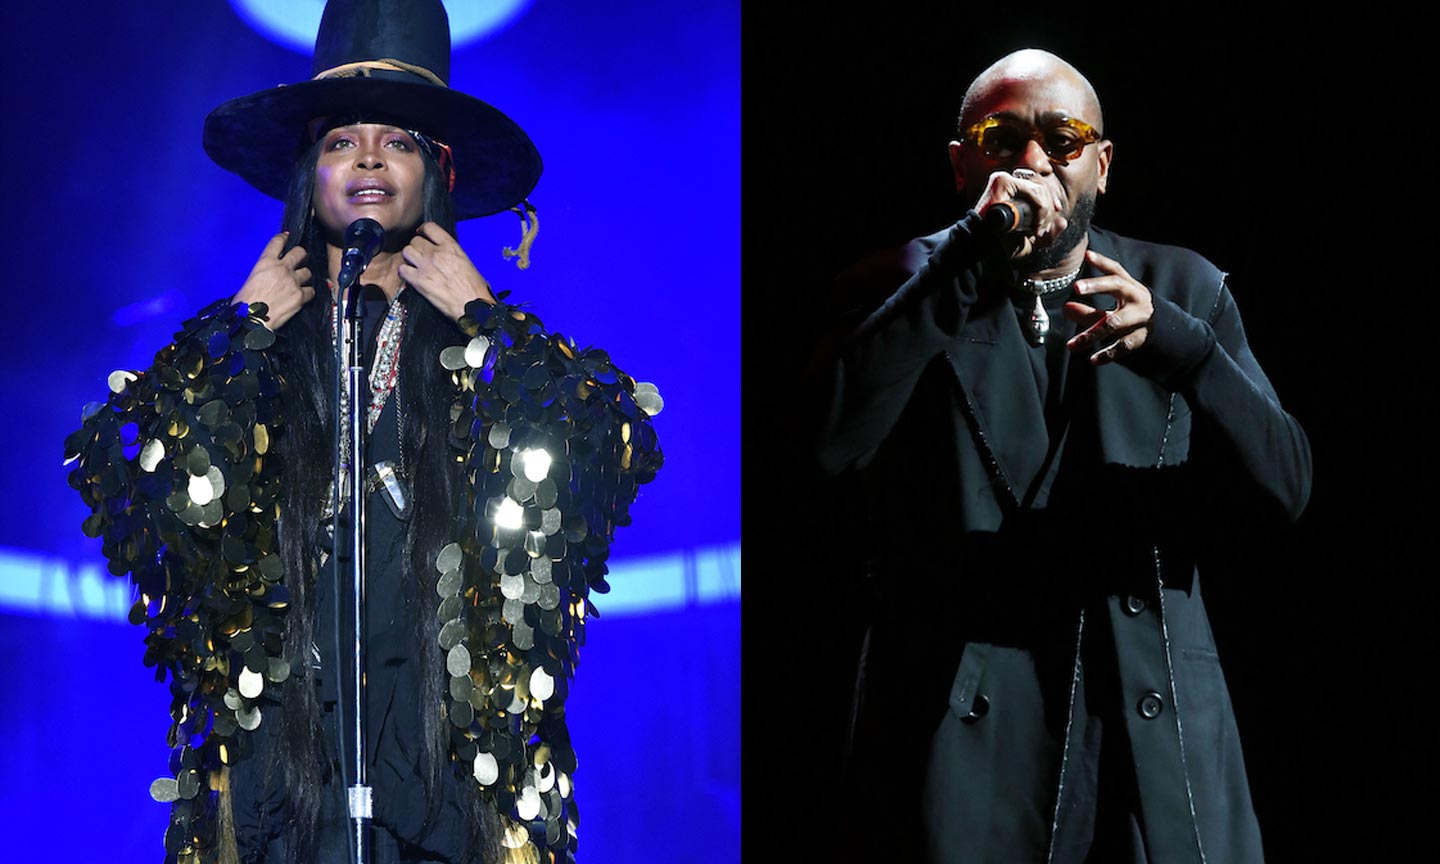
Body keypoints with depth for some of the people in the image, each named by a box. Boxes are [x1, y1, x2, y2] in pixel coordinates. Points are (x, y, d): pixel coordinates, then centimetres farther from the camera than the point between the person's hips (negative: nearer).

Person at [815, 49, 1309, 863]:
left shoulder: (1182, 290, 11)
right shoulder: (903, 294, 5)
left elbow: (1286, 483, 0)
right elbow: (829, 443, -14)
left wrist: (1179, 347, -17)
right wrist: (968, 261, -16)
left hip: (1156, 727, 2)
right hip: (958, 731, -2)